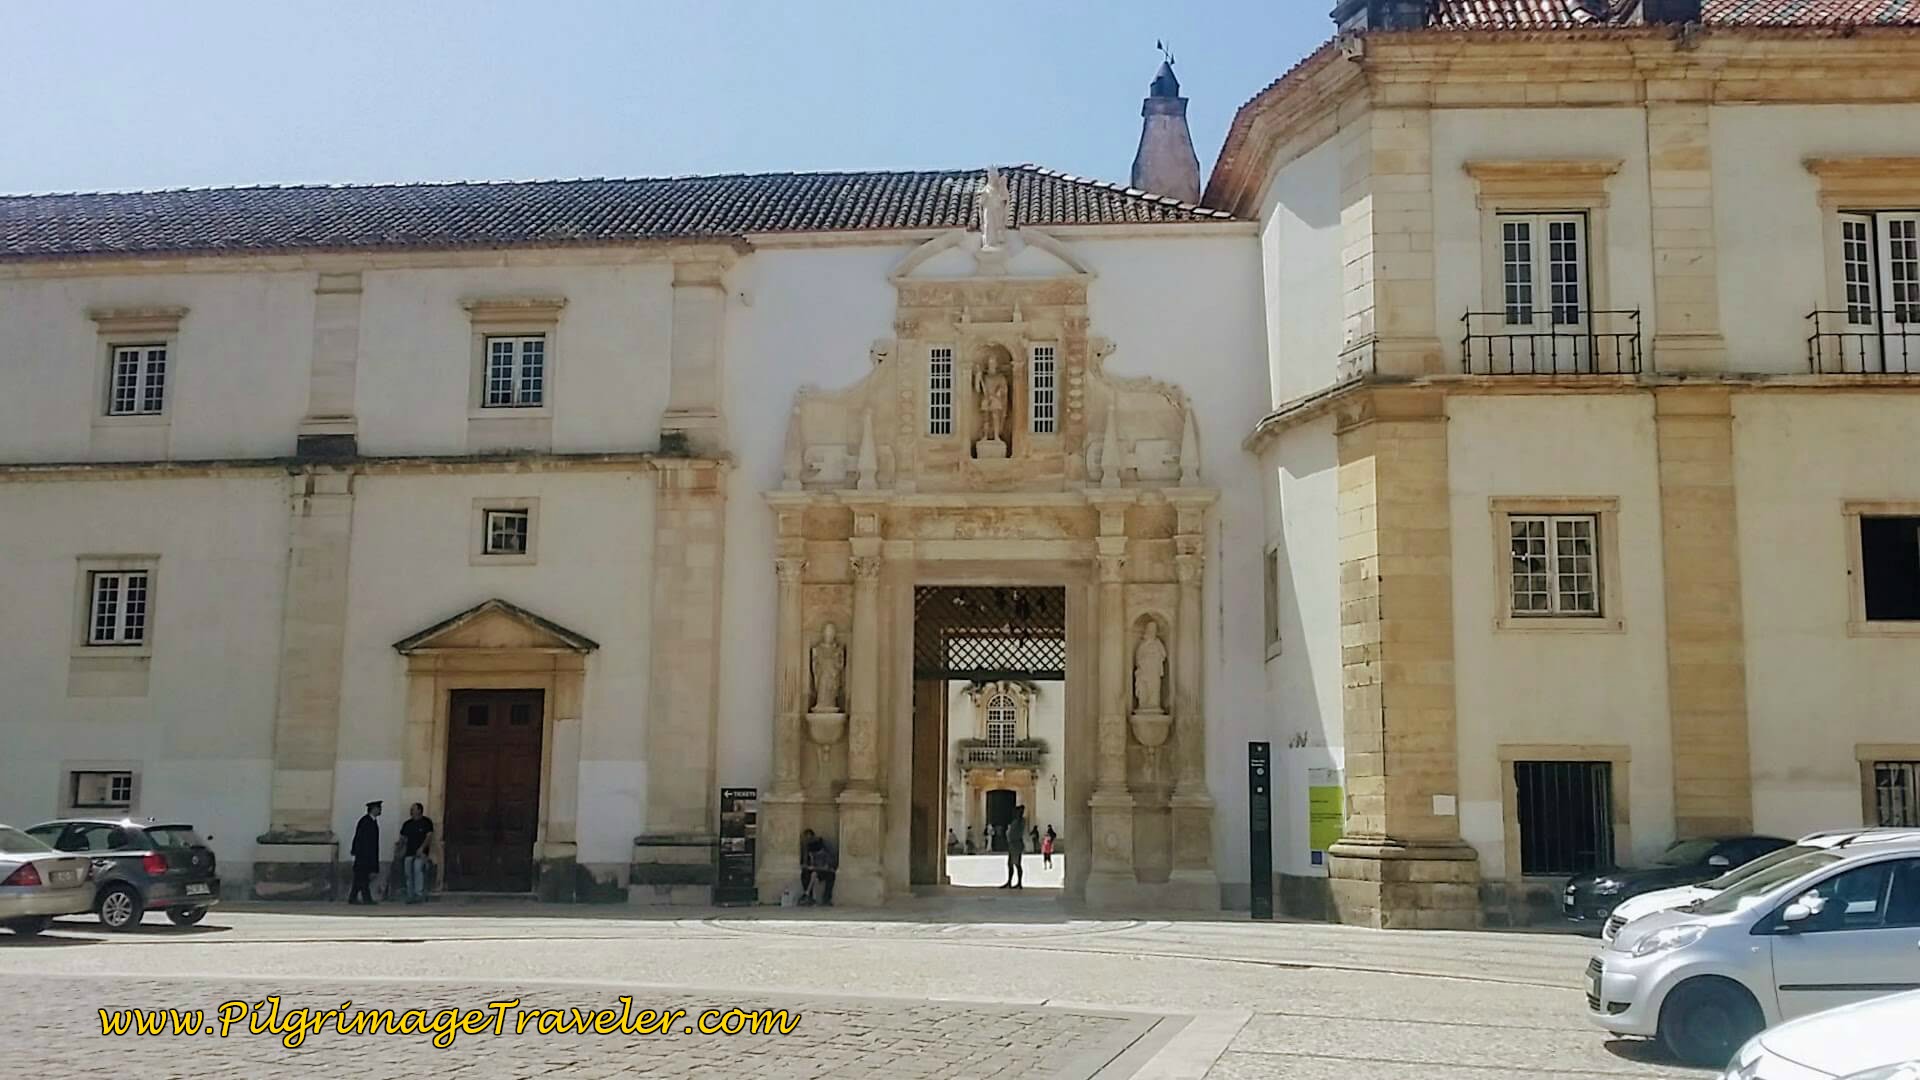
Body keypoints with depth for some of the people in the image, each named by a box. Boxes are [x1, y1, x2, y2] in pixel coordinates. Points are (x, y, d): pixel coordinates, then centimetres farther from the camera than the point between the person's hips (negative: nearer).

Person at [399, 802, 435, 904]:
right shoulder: (407, 824, 16)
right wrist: (402, 849, 5)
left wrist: (422, 848, -17)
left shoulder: (426, 822, 1)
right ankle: (410, 896, 9)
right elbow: (402, 838, 20)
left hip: (420, 852, -6)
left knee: (418, 870, -21)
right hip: (409, 853, 6)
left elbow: (429, 836, -6)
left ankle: (419, 894, -22)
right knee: (409, 874, 3)